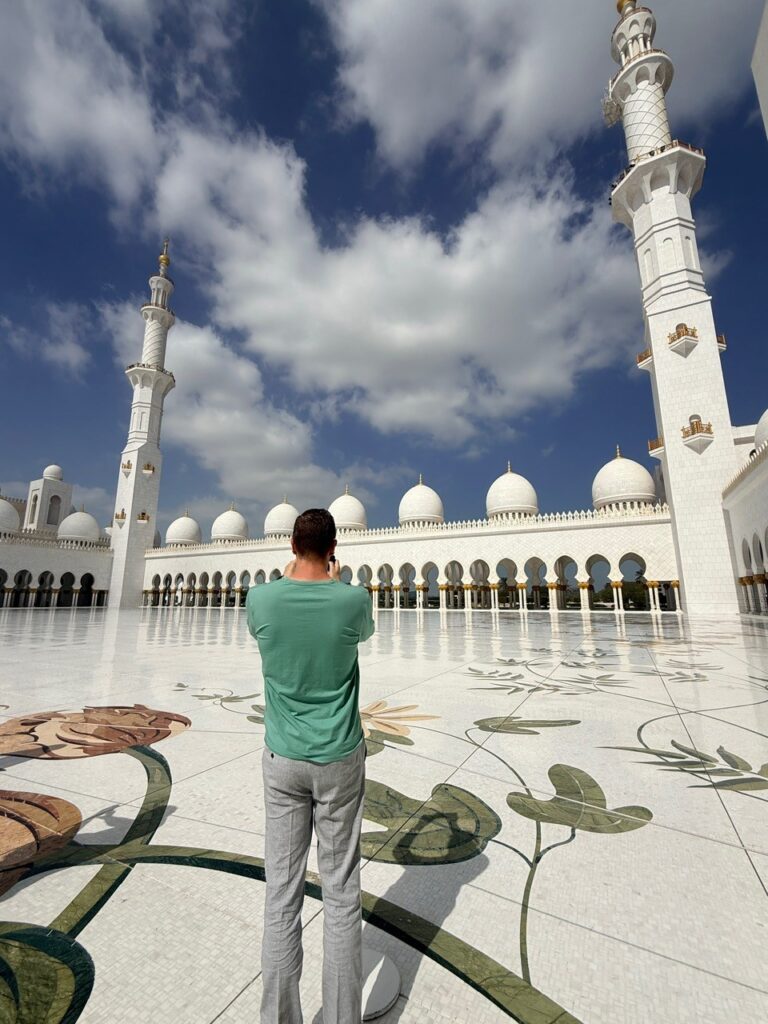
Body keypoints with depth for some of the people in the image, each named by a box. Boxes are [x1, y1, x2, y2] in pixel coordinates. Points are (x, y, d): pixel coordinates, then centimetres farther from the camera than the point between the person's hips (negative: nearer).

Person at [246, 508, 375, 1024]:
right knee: (342, 895, 14)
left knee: (282, 895, 15)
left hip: (283, 760, 2)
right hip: (340, 760, -1)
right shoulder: (353, 600, -14)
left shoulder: (262, 598, -11)